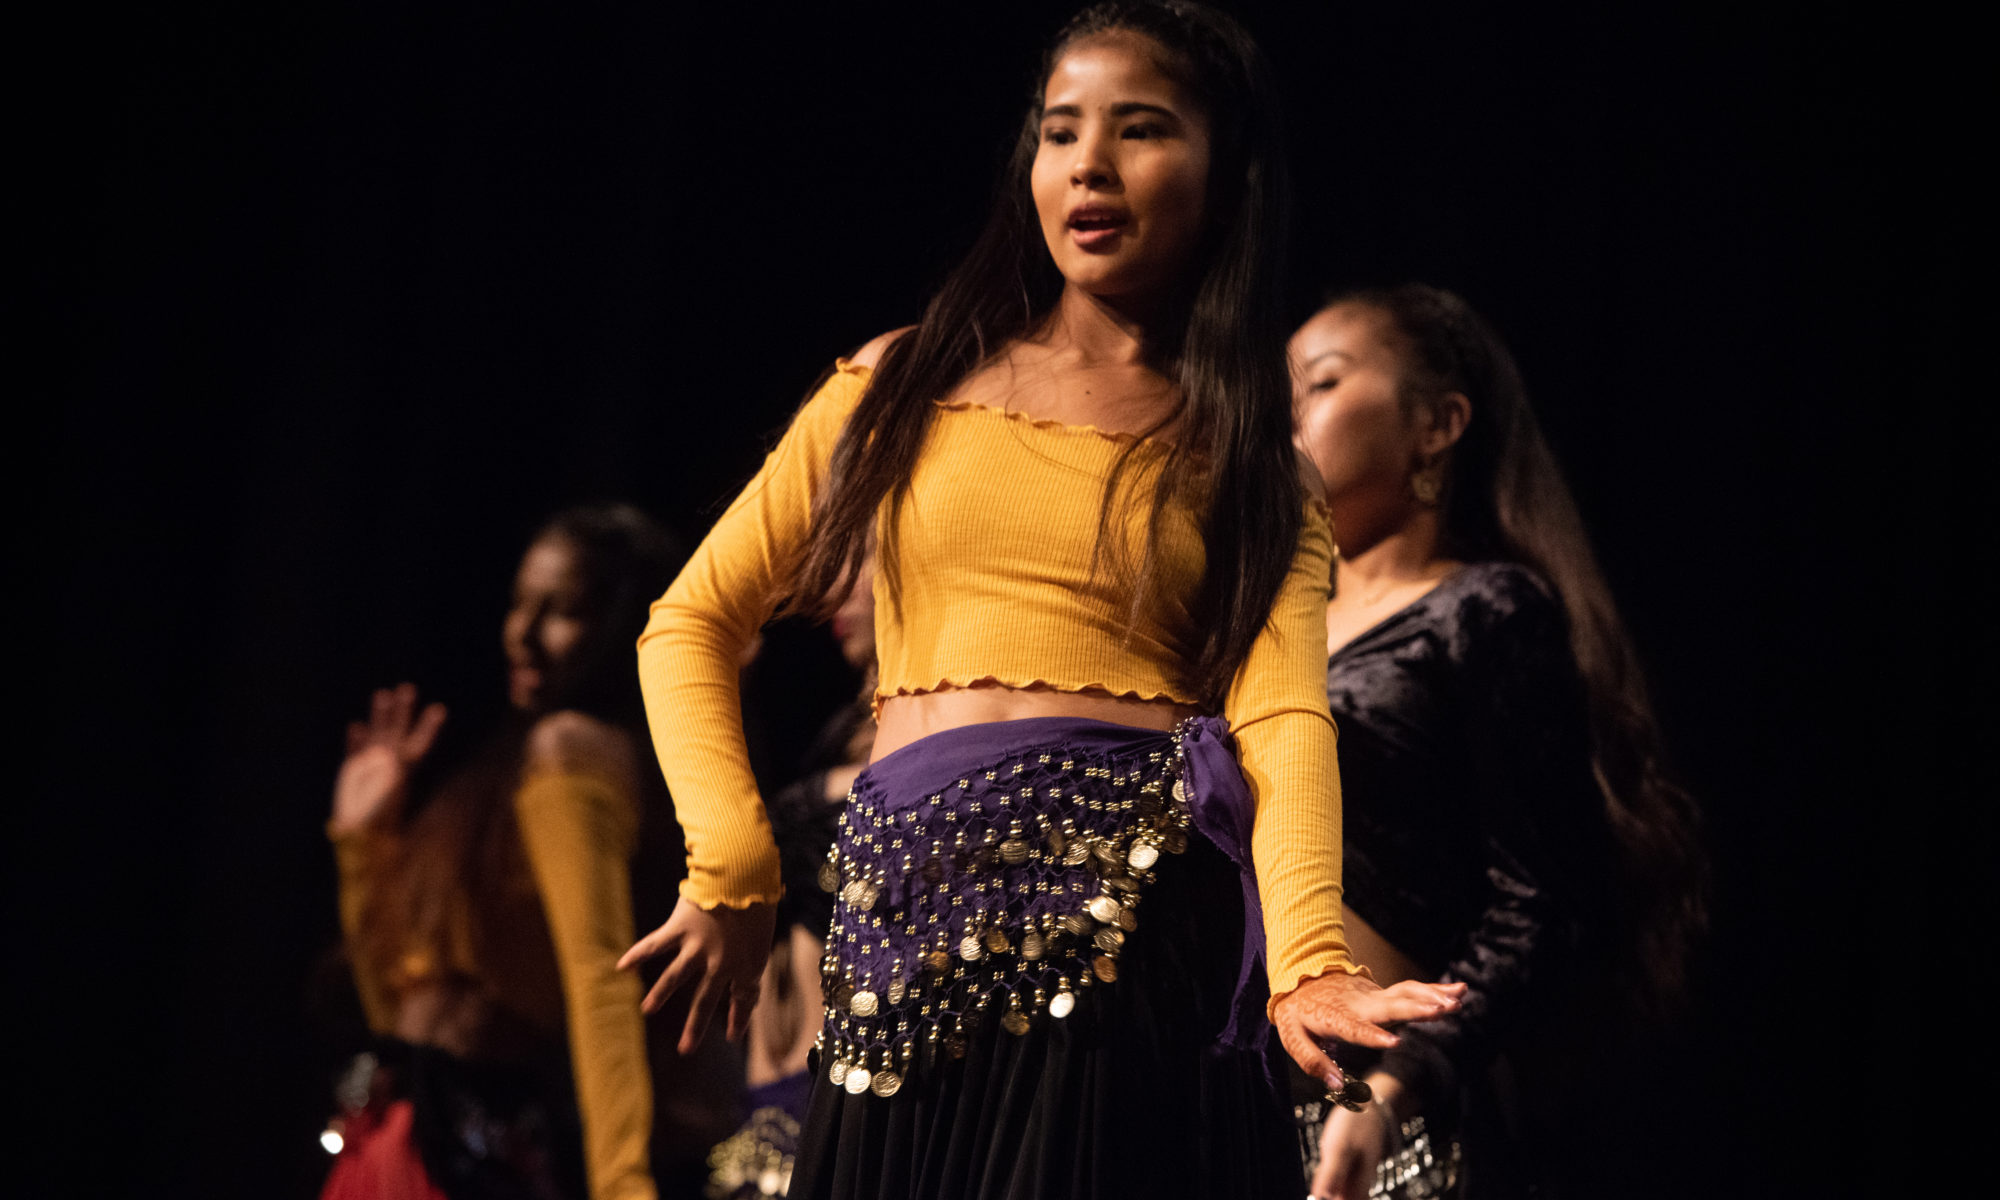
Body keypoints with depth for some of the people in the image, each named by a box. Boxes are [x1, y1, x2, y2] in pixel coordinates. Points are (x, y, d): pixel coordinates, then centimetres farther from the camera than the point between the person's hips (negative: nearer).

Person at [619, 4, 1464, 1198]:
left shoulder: (1254, 465, 10)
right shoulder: (905, 384, 13)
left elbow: (1282, 717, -7)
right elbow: (693, 621, 15)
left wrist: (1310, 956, -25)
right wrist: (731, 867, 1)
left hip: (1140, 916, -1)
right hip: (908, 923, 1)